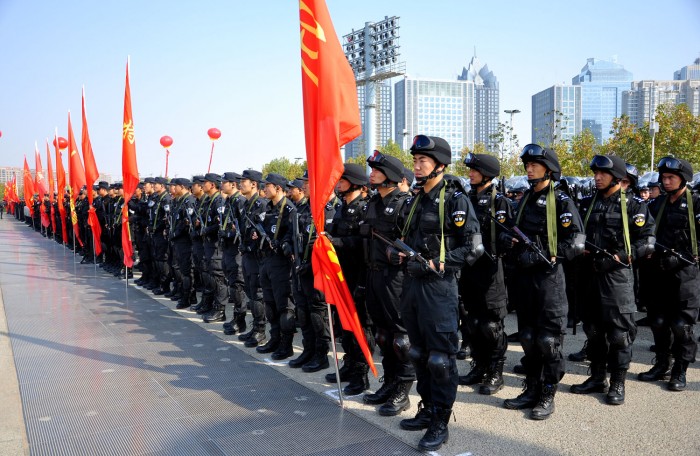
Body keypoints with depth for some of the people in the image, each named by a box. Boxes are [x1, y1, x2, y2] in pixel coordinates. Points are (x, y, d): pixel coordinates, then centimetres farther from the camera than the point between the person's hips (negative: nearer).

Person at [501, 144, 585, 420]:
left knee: (549, 339, -1)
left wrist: (540, 255, -15)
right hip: (524, 276, 7)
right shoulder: (525, 200, 13)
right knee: (527, 336, 12)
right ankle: (531, 390, 23)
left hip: (549, 277, -7)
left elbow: (576, 244, -13)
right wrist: (510, 240, 0)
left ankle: (547, 397, 11)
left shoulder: (561, 202, -7)